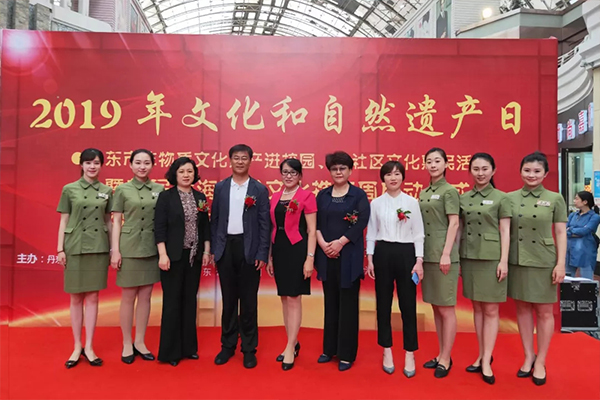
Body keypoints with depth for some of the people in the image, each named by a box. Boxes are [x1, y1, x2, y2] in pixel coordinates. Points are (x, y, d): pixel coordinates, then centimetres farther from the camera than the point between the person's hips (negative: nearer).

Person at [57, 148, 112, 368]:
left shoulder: (107, 191, 5)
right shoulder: (69, 189, 1)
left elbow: (108, 221, 9)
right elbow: (64, 221, 2)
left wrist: (113, 248, 6)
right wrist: (60, 249, -3)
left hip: (98, 248, 1)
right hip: (75, 247, -1)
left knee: (92, 297, 5)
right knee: (76, 298, 7)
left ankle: (89, 347, 14)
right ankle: (77, 347, 18)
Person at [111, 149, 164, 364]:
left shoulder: (160, 189, 5)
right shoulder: (122, 189, -1)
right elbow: (116, 222, -2)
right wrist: (115, 250, -9)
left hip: (152, 248, 3)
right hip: (129, 247, -3)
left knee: (145, 296, 9)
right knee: (128, 297, 6)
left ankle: (140, 342, 22)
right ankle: (127, 344, 19)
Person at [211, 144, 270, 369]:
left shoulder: (259, 189, 0)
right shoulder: (220, 187, 7)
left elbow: (265, 224, -2)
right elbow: (215, 220, 9)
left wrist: (263, 254, -8)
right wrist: (214, 249, 3)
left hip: (249, 249, -2)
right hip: (226, 247, 2)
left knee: (249, 301, 5)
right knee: (228, 300, 11)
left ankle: (249, 349, 18)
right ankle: (228, 345, 24)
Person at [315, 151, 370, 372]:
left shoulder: (359, 195, 0)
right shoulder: (322, 195, 11)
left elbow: (361, 223, -10)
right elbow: (315, 222, 5)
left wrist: (339, 242, -16)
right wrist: (323, 243, -11)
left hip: (349, 256, -3)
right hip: (326, 255, 3)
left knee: (348, 304, 3)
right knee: (330, 303, 12)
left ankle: (346, 353, 14)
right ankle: (330, 348, 24)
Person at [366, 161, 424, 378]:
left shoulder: (412, 202, 2)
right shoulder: (376, 203, 4)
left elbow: (418, 234, 2)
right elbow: (371, 233, 6)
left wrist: (419, 260, -5)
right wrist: (370, 259, 0)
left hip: (406, 254, -1)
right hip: (383, 253, 1)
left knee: (408, 304, 3)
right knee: (383, 303, 7)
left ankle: (409, 354, 16)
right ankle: (387, 352, 21)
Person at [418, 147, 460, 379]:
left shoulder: (450, 191, -6)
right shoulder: (423, 193, 13)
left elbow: (453, 224, -11)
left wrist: (446, 254, -18)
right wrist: (419, 254, 12)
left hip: (443, 255, -7)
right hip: (428, 255, 7)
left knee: (446, 308, 1)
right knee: (436, 307, 13)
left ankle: (446, 359, 11)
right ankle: (441, 354, 25)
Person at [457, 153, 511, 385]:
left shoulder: (501, 198, -2)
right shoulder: (463, 198, 8)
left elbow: (505, 232, -4)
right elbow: (459, 230, 10)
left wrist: (503, 261, -11)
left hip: (491, 258, -4)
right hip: (469, 257, 4)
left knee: (491, 309, 1)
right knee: (477, 307, 11)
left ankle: (486, 361, 8)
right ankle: (482, 355, 21)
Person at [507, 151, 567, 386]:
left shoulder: (555, 199, -1)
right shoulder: (510, 198, 2)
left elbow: (561, 233, 0)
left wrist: (561, 263, -7)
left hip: (544, 262, -2)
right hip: (517, 261, 2)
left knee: (544, 312, 6)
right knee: (522, 308, 10)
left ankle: (540, 362, 20)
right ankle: (528, 357, 24)